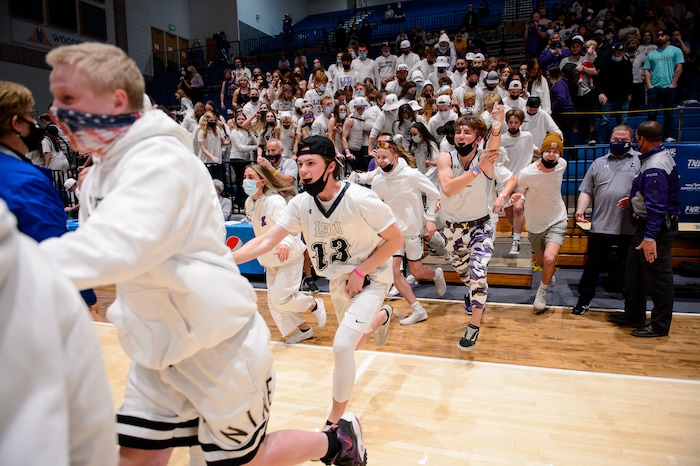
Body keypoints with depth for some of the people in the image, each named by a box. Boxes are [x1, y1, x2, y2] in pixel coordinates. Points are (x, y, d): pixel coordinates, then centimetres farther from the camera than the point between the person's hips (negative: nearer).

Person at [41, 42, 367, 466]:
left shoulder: (162, 161, -23)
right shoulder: (101, 173, 7)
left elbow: (110, 248, -37)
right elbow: (89, 244, 12)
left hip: (220, 345, -8)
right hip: (159, 349, 8)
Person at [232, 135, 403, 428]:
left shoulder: (360, 199, -28)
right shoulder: (301, 204, -14)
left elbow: (395, 239, -17)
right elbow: (267, 241, -17)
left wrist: (361, 272, -22)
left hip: (370, 278, -6)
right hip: (338, 281, 6)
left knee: (342, 345, -19)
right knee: (351, 344, 24)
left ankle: (335, 421, 5)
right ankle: (382, 316, 60)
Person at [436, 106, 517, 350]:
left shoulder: (485, 158, -18)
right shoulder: (445, 158, -16)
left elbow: (512, 178, -37)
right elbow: (447, 188, -33)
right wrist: (478, 169, -45)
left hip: (481, 226, -2)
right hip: (453, 227, 3)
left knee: (477, 273, -19)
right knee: (462, 271, 22)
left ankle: (474, 325, 3)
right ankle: (477, 295, 58)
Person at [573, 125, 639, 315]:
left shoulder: (641, 160, 6)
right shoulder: (599, 163, 14)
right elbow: (586, 191, 11)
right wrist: (580, 210, -4)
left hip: (630, 227, -1)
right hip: (601, 225, 1)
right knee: (594, 264, 9)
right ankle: (584, 299, 22)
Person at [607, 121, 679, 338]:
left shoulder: (654, 168, -25)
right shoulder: (663, 156, 8)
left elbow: (657, 206, -29)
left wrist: (650, 237, -30)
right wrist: (634, 200, 26)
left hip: (656, 228, -11)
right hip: (646, 224, 11)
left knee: (657, 276, 2)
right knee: (634, 271, 19)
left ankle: (660, 325, 16)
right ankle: (634, 315, 32)